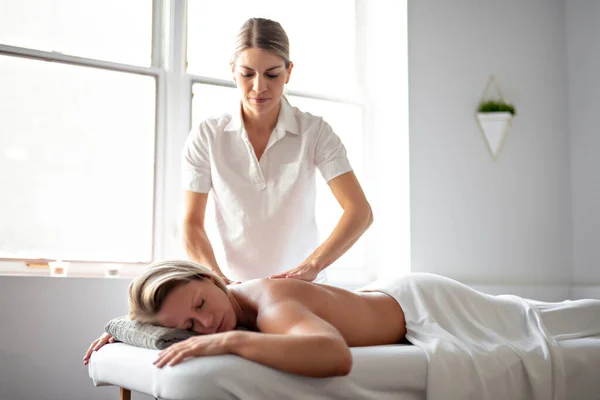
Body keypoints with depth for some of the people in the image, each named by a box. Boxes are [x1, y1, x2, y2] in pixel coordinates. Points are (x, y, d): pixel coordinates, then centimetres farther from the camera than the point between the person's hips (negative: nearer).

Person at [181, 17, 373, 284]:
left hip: (304, 289, 0)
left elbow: (360, 211, -12)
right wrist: (218, 280, -18)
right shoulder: (206, 137, -2)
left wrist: (311, 265, -26)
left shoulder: (315, 132, -4)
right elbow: (192, 224, -1)